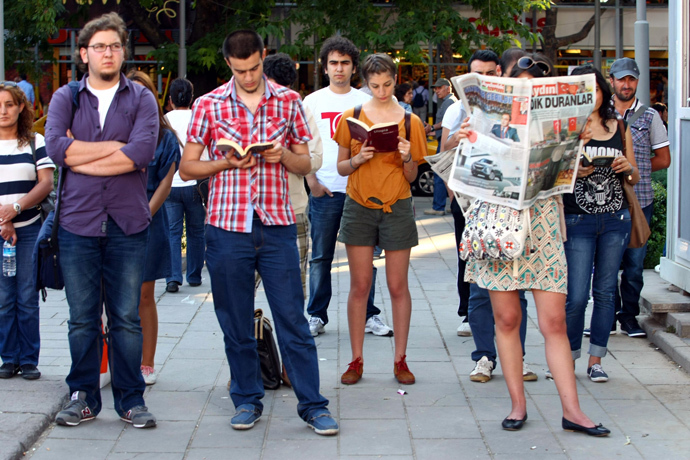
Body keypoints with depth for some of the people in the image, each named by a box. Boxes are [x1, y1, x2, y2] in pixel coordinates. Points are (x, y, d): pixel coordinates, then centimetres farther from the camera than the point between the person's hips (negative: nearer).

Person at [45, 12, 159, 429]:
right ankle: (84, 397, 17)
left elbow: (143, 152, -12)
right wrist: (116, 147, -9)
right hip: (77, 222, 1)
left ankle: (131, 399, 13)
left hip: (128, 223, -1)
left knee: (127, 318, 3)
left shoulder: (141, 98, 6)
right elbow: (56, 147, -9)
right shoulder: (66, 98, 9)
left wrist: (81, 157, -9)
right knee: (82, 319, 6)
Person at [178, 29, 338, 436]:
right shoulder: (209, 105, 4)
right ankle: (247, 400, 22)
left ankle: (313, 405, 7)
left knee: (293, 319, 0)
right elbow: (187, 167, 6)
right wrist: (227, 163, -11)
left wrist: (283, 155, -11)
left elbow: (305, 164, 11)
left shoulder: (288, 101, 6)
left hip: (277, 225, 0)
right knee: (236, 322, 8)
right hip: (227, 225, 0)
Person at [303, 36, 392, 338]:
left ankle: (369, 316, 12)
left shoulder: (366, 101, 9)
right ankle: (317, 316, 12)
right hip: (324, 190, -1)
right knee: (320, 257, 3)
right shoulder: (313, 101, 6)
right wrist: (311, 182, -7)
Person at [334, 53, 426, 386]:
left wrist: (407, 158, -15)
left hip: (397, 208, 0)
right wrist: (358, 159, -14)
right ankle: (356, 360, 9)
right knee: (359, 285, 2)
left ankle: (400, 360, 10)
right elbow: (341, 168, 7)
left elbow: (412, 177, 6)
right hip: (359, 207, 0)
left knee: (398, 286, 2)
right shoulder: (351, 117, 3)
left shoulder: (410, 121, 3)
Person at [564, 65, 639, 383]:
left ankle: (596, 360, 16)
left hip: (616, 220, 4)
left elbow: (635, 177, 16)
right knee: (576, 295, -6)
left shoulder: (620, 128, 11)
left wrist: (627, 168, -5)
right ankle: (567, 357, 13)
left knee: (605, 291, 6)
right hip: (578, 222, -3)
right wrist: (573, 171, -23)